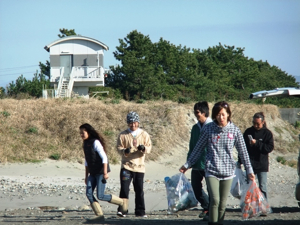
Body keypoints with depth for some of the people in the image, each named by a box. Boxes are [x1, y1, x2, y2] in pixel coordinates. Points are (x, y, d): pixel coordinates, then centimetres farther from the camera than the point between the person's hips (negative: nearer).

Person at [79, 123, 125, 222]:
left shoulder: (95, 142, -14)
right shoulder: (85, 144, 11)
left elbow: (104, 157, -17)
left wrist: (105, 172, -23)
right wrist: (86, 176, 19)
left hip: (101, 172, -8)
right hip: (93, 173, 8)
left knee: (100, 196, -11)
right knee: (89, 193, -4)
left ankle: (121, 202, 9)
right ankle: (99, 215, 1)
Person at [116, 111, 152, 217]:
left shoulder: (144, 134, 9)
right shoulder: (123, 135, 5)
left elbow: (149, 147, 4)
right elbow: (119, 148, 2)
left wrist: (144, 148, -19)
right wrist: (125, 151, -20)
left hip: (139, 166, 2)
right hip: (126, 166, -2)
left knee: (139, 190, 5)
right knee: (124, 188, -9)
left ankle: (140, 211, 13)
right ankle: (122, 210, -5)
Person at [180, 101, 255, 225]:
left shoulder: (234, 130, 1)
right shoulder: (208, 129, -1)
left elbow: (243, 151, 7)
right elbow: (198, 148, 9)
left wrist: (249, 170, 8)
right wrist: (187, 165, 13)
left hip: (227, 171, 2)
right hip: (211, 170, -1)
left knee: (222, 204, 5)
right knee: (215, 200, -16)